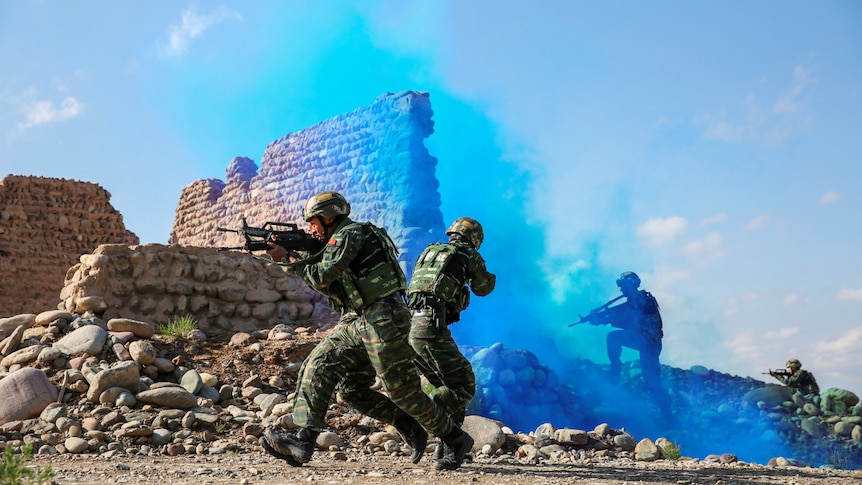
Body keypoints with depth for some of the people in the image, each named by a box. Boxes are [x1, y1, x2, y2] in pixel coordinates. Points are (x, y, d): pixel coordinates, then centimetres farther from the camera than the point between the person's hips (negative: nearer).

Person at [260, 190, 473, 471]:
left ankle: (456, 440, 12)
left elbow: (322, 277, -16)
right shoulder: (340, 239, 21)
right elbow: (329, 287, 21)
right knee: (318, 368, -2)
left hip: (384, 321, -10)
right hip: (358, 322, 10)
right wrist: (295, 257, 13)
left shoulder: (350, 234, -10)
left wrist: (288, 258, -3)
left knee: (402, 391, -3)